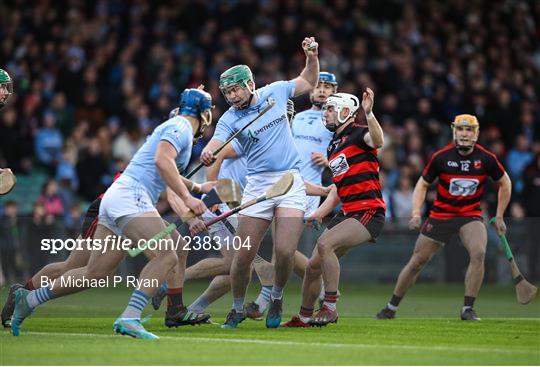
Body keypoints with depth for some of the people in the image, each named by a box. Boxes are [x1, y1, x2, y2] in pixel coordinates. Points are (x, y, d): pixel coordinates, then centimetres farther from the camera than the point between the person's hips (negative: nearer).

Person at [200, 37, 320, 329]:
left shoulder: (275, 92, 5)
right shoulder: (230, 119, -1)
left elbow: (308, 83, 22)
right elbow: (215, 144, -18)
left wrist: (312, 56, 6)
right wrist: (207, 155, -41)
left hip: (291, 181, 0)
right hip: (258, 184, 0)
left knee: (285, 252, -14)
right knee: (244, 256, -4)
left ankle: (277, 297, 15)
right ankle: (238, 309, 19)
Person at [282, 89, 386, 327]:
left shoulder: (358, 133, -7)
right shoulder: (334, 145, 19)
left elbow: (378, 141, -32)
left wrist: (368, 113, -46)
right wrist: (320, 213, 18)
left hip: (369, 212, -9)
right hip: (347, 213, 9)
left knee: (325, 244, -28)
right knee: (314, 266, 7)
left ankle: (330, 307, -21)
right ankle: (304, 317, 24)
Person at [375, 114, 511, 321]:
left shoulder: (486, 159, -8)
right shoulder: (441, 157, -10)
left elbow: (504, 183, 9)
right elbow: (423, 184, 2)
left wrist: (499, 217, 8)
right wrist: (416, 214, -11)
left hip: (471, 216, 0)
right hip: (440, 216, 0)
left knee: (478, 253, -28)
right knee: (417, 261, 2)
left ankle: (468, 309, -18)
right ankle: (391, 308, 19)